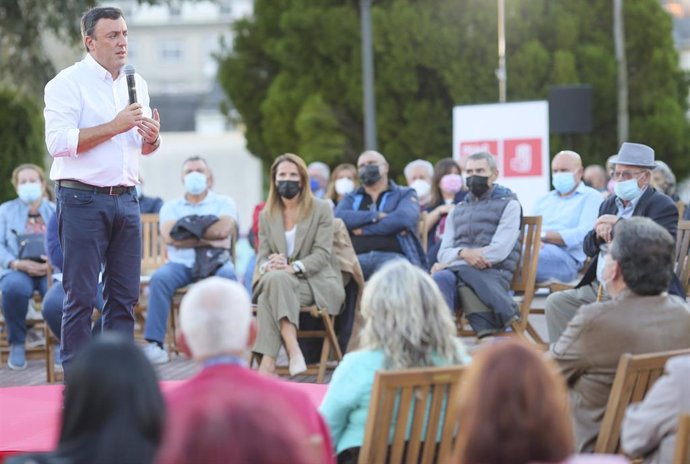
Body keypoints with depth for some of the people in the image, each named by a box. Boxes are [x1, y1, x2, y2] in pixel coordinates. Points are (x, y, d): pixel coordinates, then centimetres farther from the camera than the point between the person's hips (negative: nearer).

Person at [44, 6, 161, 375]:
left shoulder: (136, 85, 15)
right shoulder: (67, 83, -6)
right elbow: (57, 141, -17)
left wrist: (152, 138, 0)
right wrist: (114, 127, -18)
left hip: (125, 199, 6)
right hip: (83, 199, -6)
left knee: (125, 295, 7)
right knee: (80, 296, -4)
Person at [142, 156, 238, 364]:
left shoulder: (224, 203, 14)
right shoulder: (171, 207, 17)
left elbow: (223, 229, -7)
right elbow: (169, 236, -3)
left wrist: (187, 228, -3)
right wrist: (208, 239, -7)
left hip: (215, 261, -1)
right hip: (181, 263, 1)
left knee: (228, 276, -35)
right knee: (159, 278, -30)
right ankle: (154, 345, -34)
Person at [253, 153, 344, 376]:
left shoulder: (321, 209, 3)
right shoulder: (266, 215, 14)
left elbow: (322, 253, -7)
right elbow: (262, 255, 8)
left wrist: (293, 267, -25)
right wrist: (267, 266, -19)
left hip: (315, 281, -3)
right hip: (278, 281, 3)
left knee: (268, 297, -34)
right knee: (273, 278, -37)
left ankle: (268, 361, -44)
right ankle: (293, 352, -46)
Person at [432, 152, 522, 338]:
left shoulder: (508, 204, 13)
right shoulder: (457, 211, 30)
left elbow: (499, 251, -3)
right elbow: (443, 253, 17)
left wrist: (450, 264, -6)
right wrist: (463, 253, -10)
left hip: (492, 272, -3)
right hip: (456, 270, 3)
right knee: (440, 279, -34)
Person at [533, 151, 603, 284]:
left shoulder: (591, 197, 12)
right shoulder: (544, 199, 31)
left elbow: (582, 234, -5)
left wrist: (543, 235, -9)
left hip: (566, 256, -5)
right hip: (536, 249, 5)